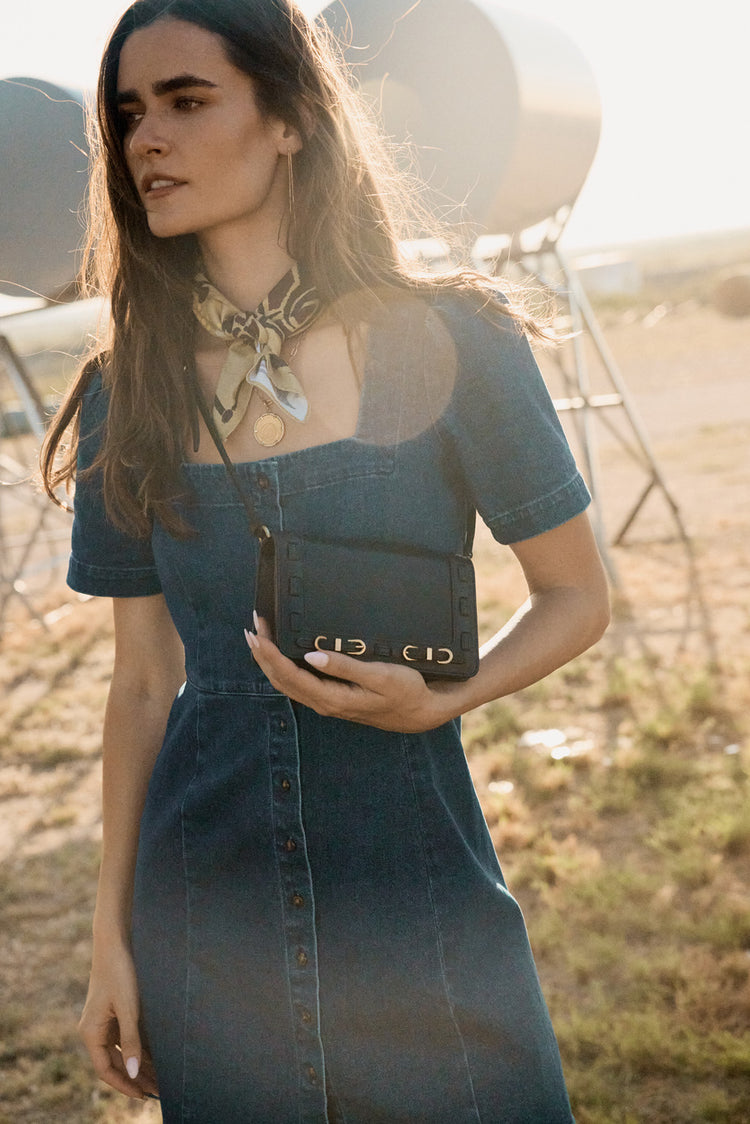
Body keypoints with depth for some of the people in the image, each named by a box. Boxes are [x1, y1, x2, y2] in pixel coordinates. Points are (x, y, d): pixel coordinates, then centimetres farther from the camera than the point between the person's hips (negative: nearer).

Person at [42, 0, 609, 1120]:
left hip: (422, 920, -2)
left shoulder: (445, 342, -8)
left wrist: (437, 699, -18)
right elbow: (143, 681, 5)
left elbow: (577, 594, -1)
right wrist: (113, 932, 6)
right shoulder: (128, 395, 0)